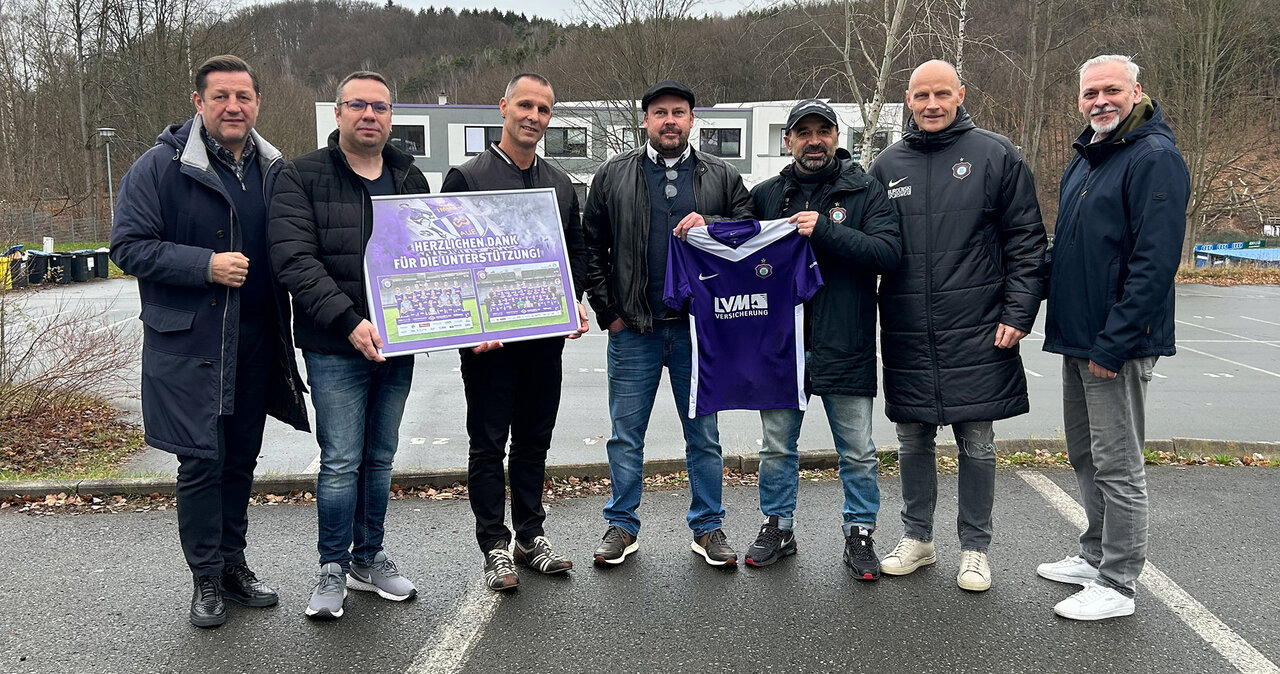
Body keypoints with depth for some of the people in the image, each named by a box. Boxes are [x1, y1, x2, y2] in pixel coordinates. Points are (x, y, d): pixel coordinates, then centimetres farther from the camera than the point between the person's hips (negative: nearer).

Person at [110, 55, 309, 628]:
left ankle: (232, 562, 29)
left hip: (256, 342, 5)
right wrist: (206, 265, -19)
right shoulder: (160, 167, -6)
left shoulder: (274, 170, 8)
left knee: (242, 457, 13)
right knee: (202, 459, -2)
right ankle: (206, 577, 14)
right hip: (187, 341, -4)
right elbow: (128, 246, -8)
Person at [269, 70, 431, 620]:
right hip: (335, 348, -5)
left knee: (380, 458, 13)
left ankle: (368, 558, 27)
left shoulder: (411, 179, 12)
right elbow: (294, 259, -14)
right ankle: (332, 569, 15)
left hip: (397, 346, 5)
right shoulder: (302, 177, -4)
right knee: (341, 461, -2)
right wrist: (349, 321, -24)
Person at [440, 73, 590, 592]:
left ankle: (531, 537, 26)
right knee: (488, 446, 5)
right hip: (489, 339, -4)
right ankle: (495, 548, 15)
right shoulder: (466, 178, -4)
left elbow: (576, 253, 18)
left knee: (534, 442, 13)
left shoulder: (560, 184, 12)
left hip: (546, 336, 5)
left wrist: (575, 303, 0)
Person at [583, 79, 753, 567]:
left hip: (699, 327, 0)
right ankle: (621, 526, 22)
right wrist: (607, 311, -1)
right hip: (633, 330, 0)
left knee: (703, 434, 9)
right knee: (626, 434, 8)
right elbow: (592, 248, 6)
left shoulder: (721, 177, 7)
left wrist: (710, 227, -14)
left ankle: (708, 527, 23)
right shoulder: (613, 176, 5)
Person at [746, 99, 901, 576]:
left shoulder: (866, 192, -1)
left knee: (858, 452, 7)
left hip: (845, 347, -2)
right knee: (776, 447, 14)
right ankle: (777, 526, 30)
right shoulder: (767, 195, 8)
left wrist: (825, 230, -22)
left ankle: (860, 532, 24)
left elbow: (889, 252, -14)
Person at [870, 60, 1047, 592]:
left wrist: (1018, 314, -9)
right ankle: (916, 538, 28)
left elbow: (1026, 242, -1)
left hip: (976, 334, -3)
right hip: (906, 336, 3)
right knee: (913, 440, 12)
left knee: (976, 443, 6)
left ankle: (975, 547, 21)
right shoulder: (887, 166, 10)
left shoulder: (996, 156, 0)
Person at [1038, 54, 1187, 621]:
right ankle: (1096, 556, 33)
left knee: (1117, 464, 0)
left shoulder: (1154, 158, -13)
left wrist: (1113, 341, -23)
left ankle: (1117, 585, 12)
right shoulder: (1083, 159, 14)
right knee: (1085, 455, 18)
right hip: (1077, 338, 9)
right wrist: (1061, 319, 13)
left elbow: (1156, 261, -21)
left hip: (1117, 344, -9)